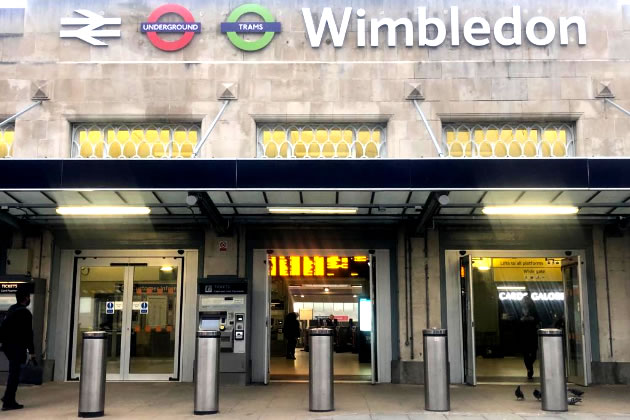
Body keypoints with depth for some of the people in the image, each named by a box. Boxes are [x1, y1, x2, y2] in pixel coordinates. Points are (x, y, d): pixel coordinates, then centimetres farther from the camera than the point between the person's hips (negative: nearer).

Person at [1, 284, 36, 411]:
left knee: (13, 372, 19)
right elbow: (28, 334, -17)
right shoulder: (25, 312, -16)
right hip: (17, 347, -9)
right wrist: (32, 352, -14)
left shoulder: (12, 309, 10)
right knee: (14, 373, -3)